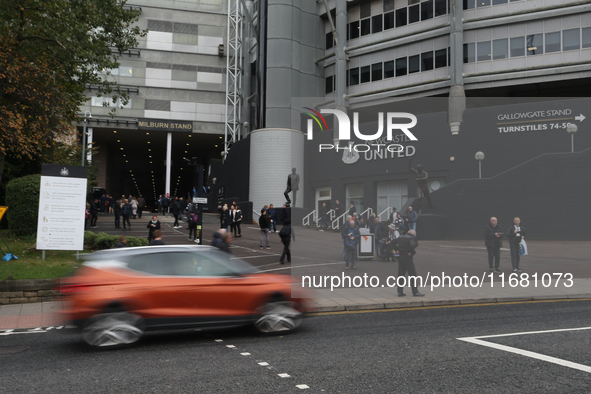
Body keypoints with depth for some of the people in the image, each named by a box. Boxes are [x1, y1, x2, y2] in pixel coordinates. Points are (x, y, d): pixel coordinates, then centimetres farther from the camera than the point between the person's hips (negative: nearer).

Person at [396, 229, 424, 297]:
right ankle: (415, 292, 1)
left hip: (400, 257, 7)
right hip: (407, 258, -7)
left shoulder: (400, 238, 13)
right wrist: (411, 252, -11)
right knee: (413, 274, 0)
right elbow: (412, 245, -26)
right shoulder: (411, 238, -10)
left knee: (401, 274, 10)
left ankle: (400, 292, 10)